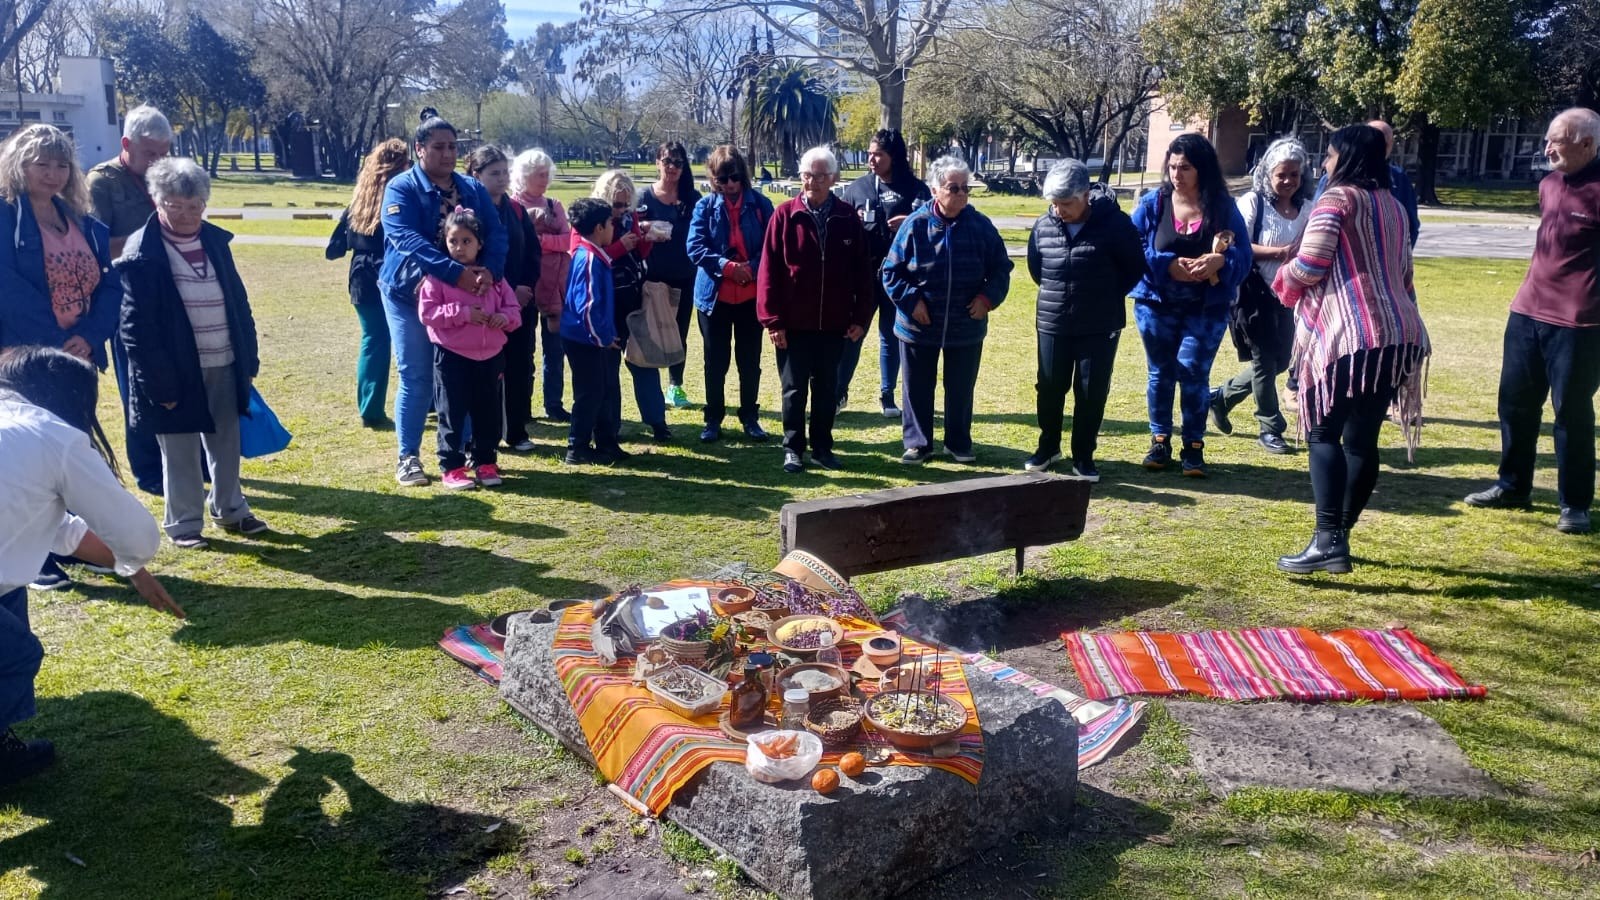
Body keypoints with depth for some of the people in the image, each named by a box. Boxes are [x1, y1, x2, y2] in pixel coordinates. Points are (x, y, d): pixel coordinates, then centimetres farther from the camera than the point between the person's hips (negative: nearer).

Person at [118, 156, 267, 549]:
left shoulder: (215, 241, 5)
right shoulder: (142, 253, -12)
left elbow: (238, 302, 11)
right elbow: (136, 327, -14)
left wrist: (249, 357, 8)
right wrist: (158, 382, -16)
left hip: (224, 366, 5)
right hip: (177, 371, -5)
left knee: (227, 442, 16)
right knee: (180, 452, 7)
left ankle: (230, 509, 32)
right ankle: (184, 524, 20)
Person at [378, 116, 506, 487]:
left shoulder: (473, 189, 6)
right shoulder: (401, 188, -9)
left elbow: (496, 233, -6)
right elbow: (407, 239, -24)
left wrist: (489, 270, -27)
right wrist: (456, 272, -36)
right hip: (410, 293, -4)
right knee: (416, 378, -1)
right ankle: (408, 457, 10)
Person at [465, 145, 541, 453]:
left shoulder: (516, 210, 10)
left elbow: (534, 252, 9)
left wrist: (526, 287, -7)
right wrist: (507, 292, -16)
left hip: (521, 303, 5)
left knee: (520, 367, 7)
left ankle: (517, 431, 19)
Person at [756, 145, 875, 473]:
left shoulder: (848, 218, 2)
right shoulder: (785, 215, -5)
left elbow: (863, 271, 4)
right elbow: (769, 270, -6)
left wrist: (861, 317, 0)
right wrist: (772, 319, -10)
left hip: (834, 323, 2)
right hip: (794, 323, -2)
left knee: (827, 389, 12)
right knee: (794, 389, 7)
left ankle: (822, 447, 24)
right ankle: (793, 449, 18)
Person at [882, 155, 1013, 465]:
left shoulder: (981, 225, -4)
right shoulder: (915, 224, -9)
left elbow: (1001, 269, 5)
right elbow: (892, 271, -4)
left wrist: (988, 297, -9)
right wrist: (911, 300, -14)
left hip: (967, 326, 1)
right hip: (919, 326, -1)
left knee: (961, 389, 13)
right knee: (917, 388, 10)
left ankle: (958, 443, 31)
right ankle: (917, 443, 26)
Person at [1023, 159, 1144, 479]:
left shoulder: (1114, 223, -13)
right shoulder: (1044, 225, -4)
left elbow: (1135, 267, -2)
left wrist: (1106, 298, 2)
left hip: (1100, 327, -3)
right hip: (1052, 324, 3)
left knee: (1092, 393, 4)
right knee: (1049, 388, 11)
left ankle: (1083, 456, 18)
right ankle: (1048, 447, 31)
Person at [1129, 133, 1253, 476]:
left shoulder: (1223, 207, -3)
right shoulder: (1152, 203, -2)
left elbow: (1243, 255, -6)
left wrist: (1220, 261, -28)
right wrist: (1168, 265, -21)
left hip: (1206, 308, -1)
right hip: (1156, 304, 1)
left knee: (1193, 372, -4)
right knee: (1161, 373, 9)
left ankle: (1193, 446, 9)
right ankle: (1160, 441, 22)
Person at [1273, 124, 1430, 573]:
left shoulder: (1338, 198, -5)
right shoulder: (1393, 205, 20)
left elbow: (1308, 266, -12)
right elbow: (1403, 274, 24)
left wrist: (1282, 282, 8)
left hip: (1349, 335, -8)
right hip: (1397, 334, 8)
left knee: (1323, 433, -3)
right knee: (1362, 438, 11)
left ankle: (1328, 541, -11)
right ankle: (1340, 534, 18)